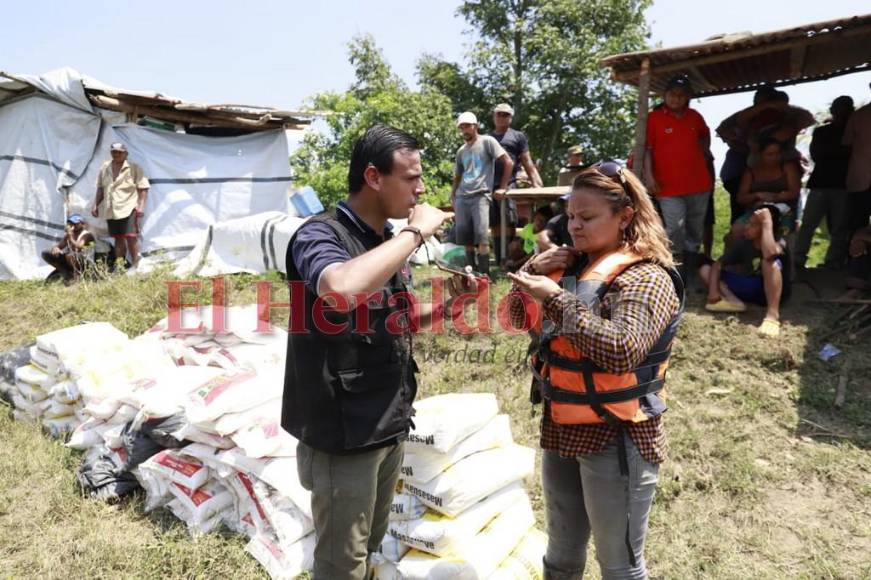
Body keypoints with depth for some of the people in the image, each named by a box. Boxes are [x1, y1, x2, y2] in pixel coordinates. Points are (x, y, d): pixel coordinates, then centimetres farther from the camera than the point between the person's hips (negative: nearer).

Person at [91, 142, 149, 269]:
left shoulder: (134, 168, -2)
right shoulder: (104, 168, 14)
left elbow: (143, 188, -5)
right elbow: (100, 188, 22)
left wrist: (141, 206, -15)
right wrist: (96, 205, 17)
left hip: (128, 209, -5)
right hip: (111, 210, 5)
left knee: (131, 237, -13)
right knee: (118, 238, 10)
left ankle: (135, 265, -9)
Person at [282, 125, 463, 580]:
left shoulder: (388, 240, 7)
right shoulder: (320, 235, -17)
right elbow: (342, 290, -42)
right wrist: (415, 233, -29)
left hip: (390, 425, 8)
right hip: (344, 432, -8)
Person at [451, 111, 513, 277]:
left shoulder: (487, 141, 3)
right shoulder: (461, 151, 19)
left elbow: (508, 163, -2)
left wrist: (502, 187, -6)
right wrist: (452, 196, 16)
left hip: (480, 196, -6)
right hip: (461, 197, 6)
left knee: (481, 236, -15)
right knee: (465, 237, 3)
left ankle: (484, 274, -10)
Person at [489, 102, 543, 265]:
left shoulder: (518, 136, 13)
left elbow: (528, 164, 8)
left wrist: (537, 184, -3)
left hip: (508, 185, -3)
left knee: (508, 224, -13)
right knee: (494, 226, 5)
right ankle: (499, 261, 10)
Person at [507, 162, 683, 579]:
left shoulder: (647, 278, -16)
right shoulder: (569, 265, 4)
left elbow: (622, 350, -31)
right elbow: (519, 318, 11)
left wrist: (557, 298, -27)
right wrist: (532, 272, -6)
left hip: (615, 439, -7)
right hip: (560, 429, 7)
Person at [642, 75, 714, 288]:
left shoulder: (695, 116, 11)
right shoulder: (654, 117, -3)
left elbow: (705, 135, 32)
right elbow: (647, 149, -5)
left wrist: (705, 151, 17)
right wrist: (649, 175, -15)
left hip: (699, 184, 5)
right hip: (669, 187, -5)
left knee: (695, 232, 10)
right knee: (675, 230, -16)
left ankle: (690, 276, 21)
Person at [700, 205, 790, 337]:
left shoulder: (779, 243, -18)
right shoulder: (745, 244, -3)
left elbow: (769, 254, -44)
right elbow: (717, 264, -4)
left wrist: (767, 222, -34)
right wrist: (713, 290, -19)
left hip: (771, 291, -5)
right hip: (752, 289, 5)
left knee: (771, 262, -37)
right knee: (705, 269, -4)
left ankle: (772, 315, -35)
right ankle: (732, 300, -25)